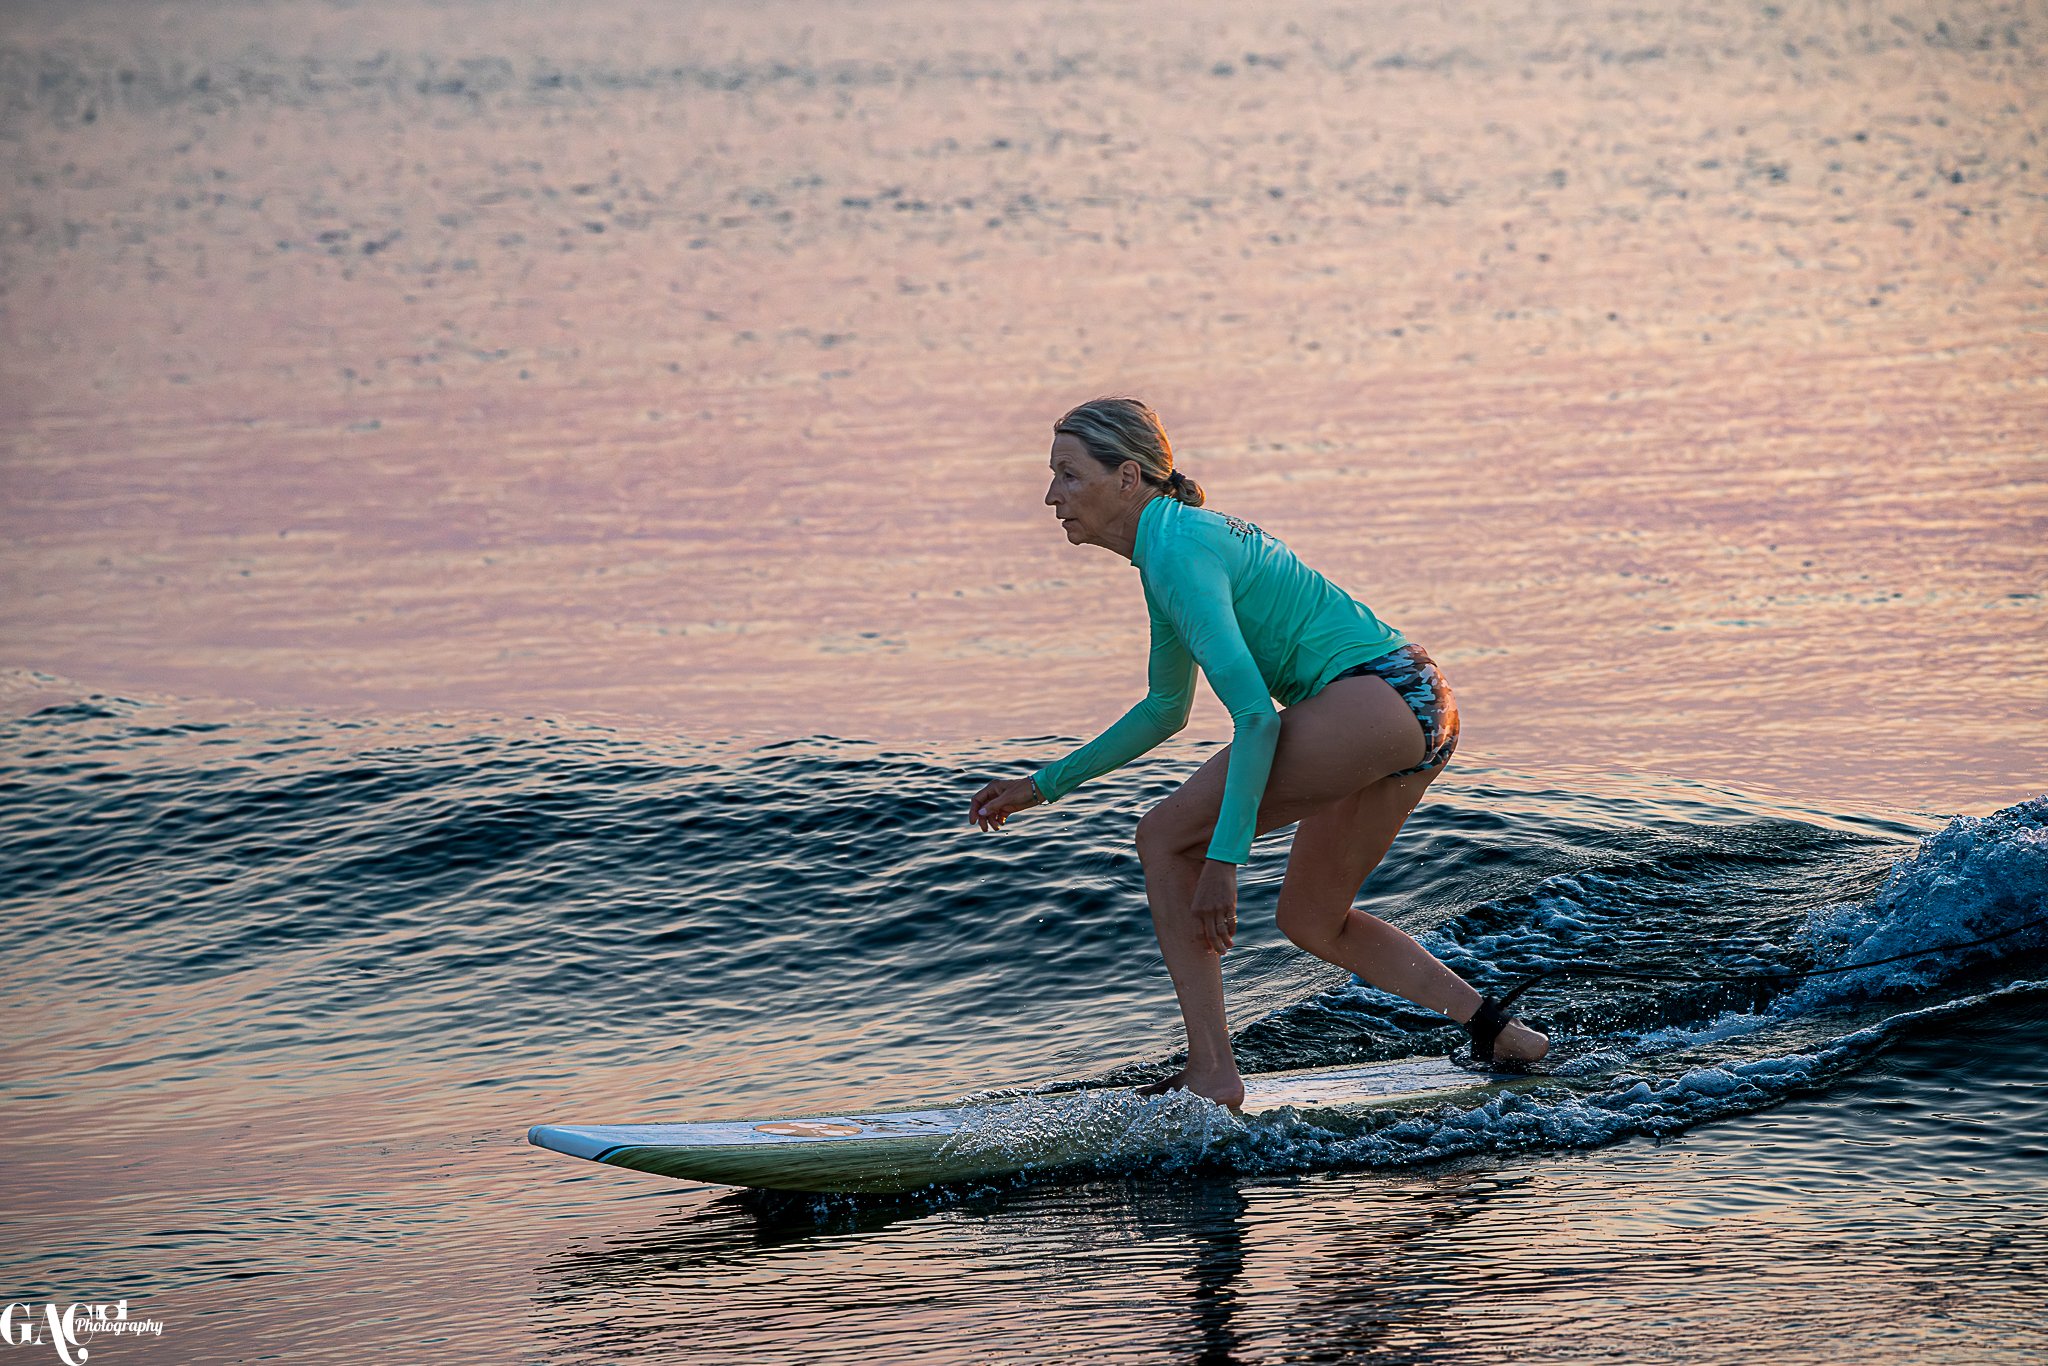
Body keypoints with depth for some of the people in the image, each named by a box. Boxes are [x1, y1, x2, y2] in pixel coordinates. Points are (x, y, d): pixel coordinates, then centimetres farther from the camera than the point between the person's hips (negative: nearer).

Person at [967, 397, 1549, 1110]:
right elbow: (1164, 709, 30)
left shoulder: (1178, 555, -13)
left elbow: (1256, 715, -20)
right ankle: (1495, 1032, 21)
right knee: (1311, 921, 21)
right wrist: (1045, 785, 31)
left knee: (1165, 838, -5)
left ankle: (1212, 1074, -7)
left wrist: (1224, 859, -22)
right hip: (1421, 706, 10)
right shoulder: (1180, 538, 18)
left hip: (1371, 697, -10)